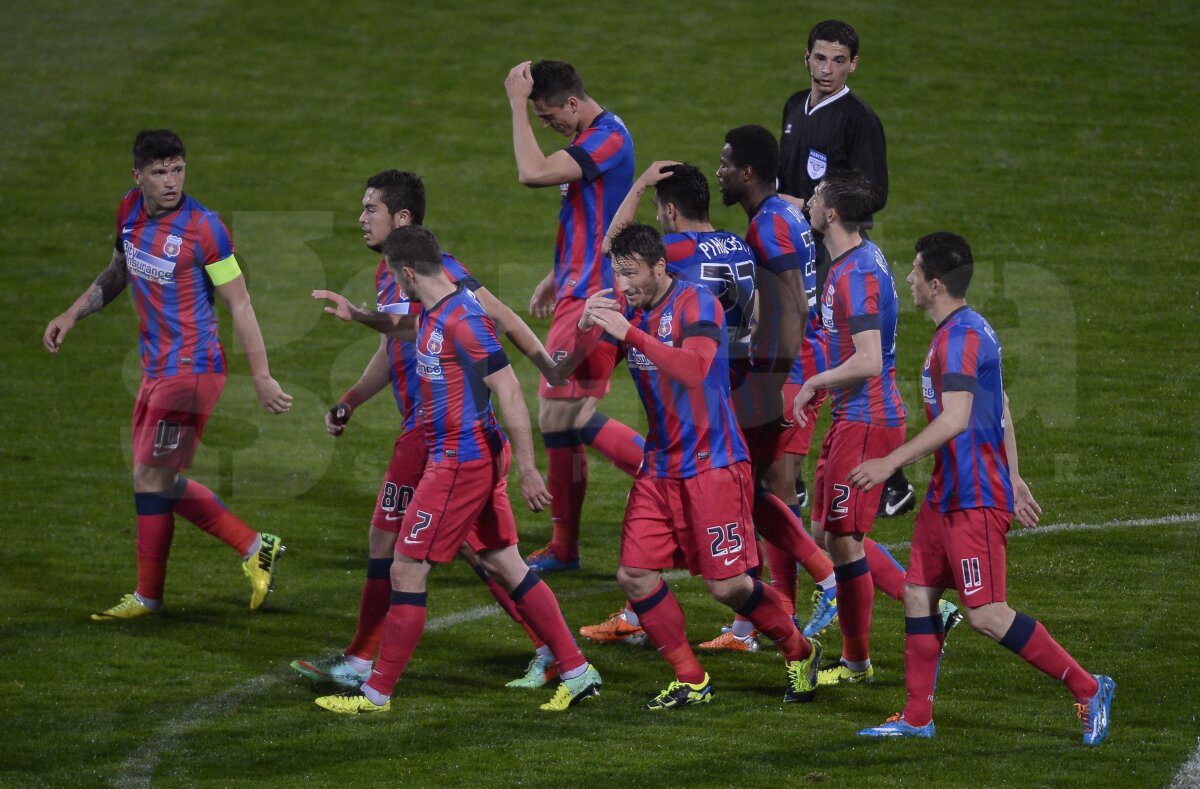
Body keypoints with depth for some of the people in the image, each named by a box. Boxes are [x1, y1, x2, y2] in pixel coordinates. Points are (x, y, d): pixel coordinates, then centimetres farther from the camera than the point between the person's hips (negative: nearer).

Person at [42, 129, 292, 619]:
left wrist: (261, 378, -15)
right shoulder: (130, 211, 3)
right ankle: (254, 549, 22)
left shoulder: (203, 227, -18)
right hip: (156, 370, 8)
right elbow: (118, 274, 23)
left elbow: (239, 305, -14)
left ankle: (148, 596, 10)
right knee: (161, 481, 13)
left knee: (150, 478, -4)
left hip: (191, 369, -8)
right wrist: (72, 315, 13)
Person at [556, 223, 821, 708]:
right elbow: (577, 373, 4)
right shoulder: (628, 309, 6)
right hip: (660, 467, 7)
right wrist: (586, 330, -16)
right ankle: (692, 682, 8)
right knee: (634, 573, -4)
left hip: (712, 465, -7)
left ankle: (799, 653, 18)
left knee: (727, 586, -7)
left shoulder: (696, 303, -14)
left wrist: (631, 334, -35)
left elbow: (694, 369, -30)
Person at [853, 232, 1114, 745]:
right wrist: (1013, 478, 26)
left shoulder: (959, 338, -19)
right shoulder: (970, 330, 14)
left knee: (986, 615, -8)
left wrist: (890, 463, -26)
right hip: (948, 492, 10)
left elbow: (955, 420, -28)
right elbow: (1000, 411, 21)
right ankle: (917, 718, 14)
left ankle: (1088, 688, 0)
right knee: (918, 593, 9)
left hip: (975, 500, -10)